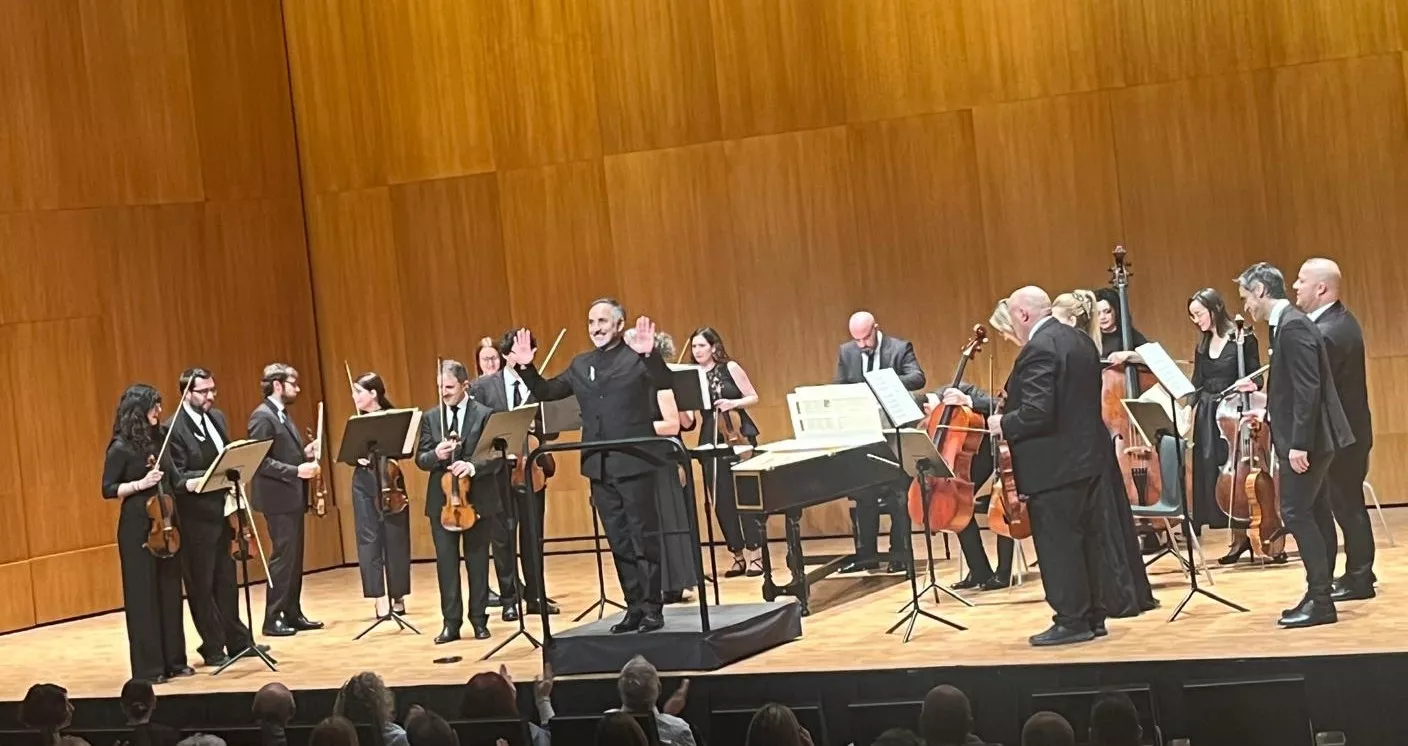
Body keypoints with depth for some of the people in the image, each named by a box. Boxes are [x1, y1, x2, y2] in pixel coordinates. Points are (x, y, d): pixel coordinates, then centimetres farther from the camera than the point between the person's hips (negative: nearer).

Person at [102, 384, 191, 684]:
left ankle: (174, 660, 18)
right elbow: (108, 490, -10)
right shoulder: (121, 448, -11)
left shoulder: (159, 439, 7)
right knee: (144, 595, -2)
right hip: (137, 527, -7)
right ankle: (148, 667, 3)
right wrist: (140, 484, -20)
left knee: (170, 592, 10)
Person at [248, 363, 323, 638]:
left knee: (294, 557, 11)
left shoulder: (283, 415, 16)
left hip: (293, 497, 10)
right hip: (278, 498, -10)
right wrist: (296, 470, -24)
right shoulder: (262, 416, -14)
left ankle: (293, 614, 17)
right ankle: (273, 619, -3)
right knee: (283, 556, -8)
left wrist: (305, 453, 5)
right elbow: (260, 461, -21)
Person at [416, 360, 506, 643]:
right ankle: (451, 622, 8)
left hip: (477, 499, -2)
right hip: (442, 500, 3)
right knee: (446, 563, 3)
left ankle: (479, 620, 14)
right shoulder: (430, 418, 7)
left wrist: (473, 465, -27)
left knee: (477, 561, 6)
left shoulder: (485, 415, -3)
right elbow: (420, 459, 5)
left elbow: (496, 457, -9)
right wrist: (436, 455, -17)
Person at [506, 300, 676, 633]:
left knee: (644, 537, -1)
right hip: (599, 466, 6)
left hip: (633, 462, -6)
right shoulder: (581, 365, 14)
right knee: (619, 541, 10)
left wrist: (650, 354, -38)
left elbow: (665, 382, -20)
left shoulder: (637, 357, -4)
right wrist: (526, 368, -1)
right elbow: (546, 392, 16)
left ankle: (652, 608, 4)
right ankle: (634, 607, 16)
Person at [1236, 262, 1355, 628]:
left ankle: (1320, 601, -7)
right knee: (1314, 513, 12)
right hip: (1307, 437, 11)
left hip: (1304, 438, -11)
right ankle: (1319, 596, 17)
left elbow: (1308, 388, -23)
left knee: (1296, 512, -9)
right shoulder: (1289, 323, 14)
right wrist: (1270, 413, 19)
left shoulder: (1292, 326, -17)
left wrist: (1299, 443, -24)